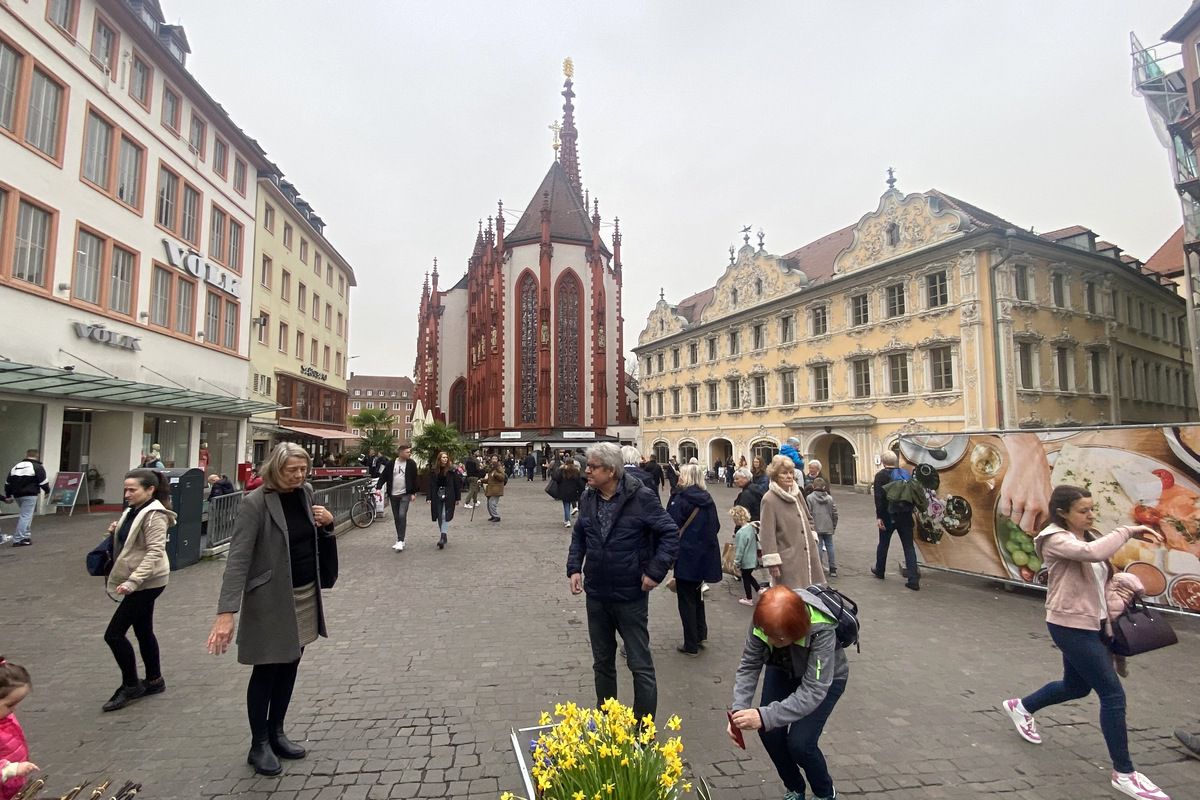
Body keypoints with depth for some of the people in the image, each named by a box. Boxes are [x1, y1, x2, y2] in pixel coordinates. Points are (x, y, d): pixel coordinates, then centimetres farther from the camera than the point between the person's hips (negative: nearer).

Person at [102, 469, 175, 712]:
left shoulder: (154, 515, -18)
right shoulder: (132, 510, 9)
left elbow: (155, 552, -25)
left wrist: (132, 581, -31)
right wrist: (115, 532, 3)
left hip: (147, 582, -9)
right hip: (141, 581, 9)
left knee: (114, 633, -5)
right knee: (143, 631, 16)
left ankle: (131, 685, 10)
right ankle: (154, 681, 29)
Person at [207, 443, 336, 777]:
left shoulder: (305, 493, 1)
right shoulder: (255, 503, -19)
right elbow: (238, 559, -23)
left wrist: (327, 521, -8)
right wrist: (226, 613, -30)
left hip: (305, 593, 6)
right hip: (271, 599, -6)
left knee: (289, 666, 17)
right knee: (266, 670, 8)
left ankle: (276, 733, 35)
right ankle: (259, 745, 26)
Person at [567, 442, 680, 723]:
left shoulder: (641, 497, -17)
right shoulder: (587, 498, 0)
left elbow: (670, 532, -14)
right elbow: (579, 536, 13)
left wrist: (655, 572, -17)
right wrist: (574, 568, 1)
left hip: (630, 595, -5)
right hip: (596, 594, 6)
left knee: (640, 664, 7)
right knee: (602, 662, 20)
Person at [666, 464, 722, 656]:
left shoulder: (680, 498, -14)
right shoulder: (707, 499, 6)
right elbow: (716, 526, 12)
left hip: (686, 556, -6)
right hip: (706, 555, 6)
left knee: (686, 600, 5)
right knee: (697, 594, 23)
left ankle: (691, 645, 12)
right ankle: (701, 634, 31)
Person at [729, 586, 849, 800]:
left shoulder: (822, 631, -41)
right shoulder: (764, 621, -31)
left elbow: (813, 691, -41)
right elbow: (749, 665, -23)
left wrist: (765, 716, -49)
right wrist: (739, 710, -36)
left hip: (825, 678, -3)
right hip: (782, 670, 4)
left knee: (800, 742, -14)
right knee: (769, 733, -7)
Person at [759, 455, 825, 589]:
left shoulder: (797, 493, 8)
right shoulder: (769, 499, -15)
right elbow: (767, 534, -16)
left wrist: (813, 538, 13)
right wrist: (772, 563, -18)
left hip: (808, 555, 7)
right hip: (788, 560, -7)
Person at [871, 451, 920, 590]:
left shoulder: (881, 475, -8)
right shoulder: (906, 473, 7)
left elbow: (879, 498, -16)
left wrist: (879, 516, -14)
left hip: (889, 516, -3)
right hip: (906, 516, 3)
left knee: (883, 544, 15)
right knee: (909, 546, 4)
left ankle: (879, 571, 32)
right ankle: (913, 580, -2)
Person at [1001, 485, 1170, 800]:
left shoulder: (1089, 537, 9)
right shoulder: (1056, 540, -18)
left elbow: (1100, 578, 12)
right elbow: (1093, 553, -36)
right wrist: (1128, 531, -26)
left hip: (1093, 623, 9)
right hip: (1070, 626, -9)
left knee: (1076, 686, 21)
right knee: (1113, 694, -4)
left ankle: (1020, 706, 43)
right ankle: (1124, 774, 10)